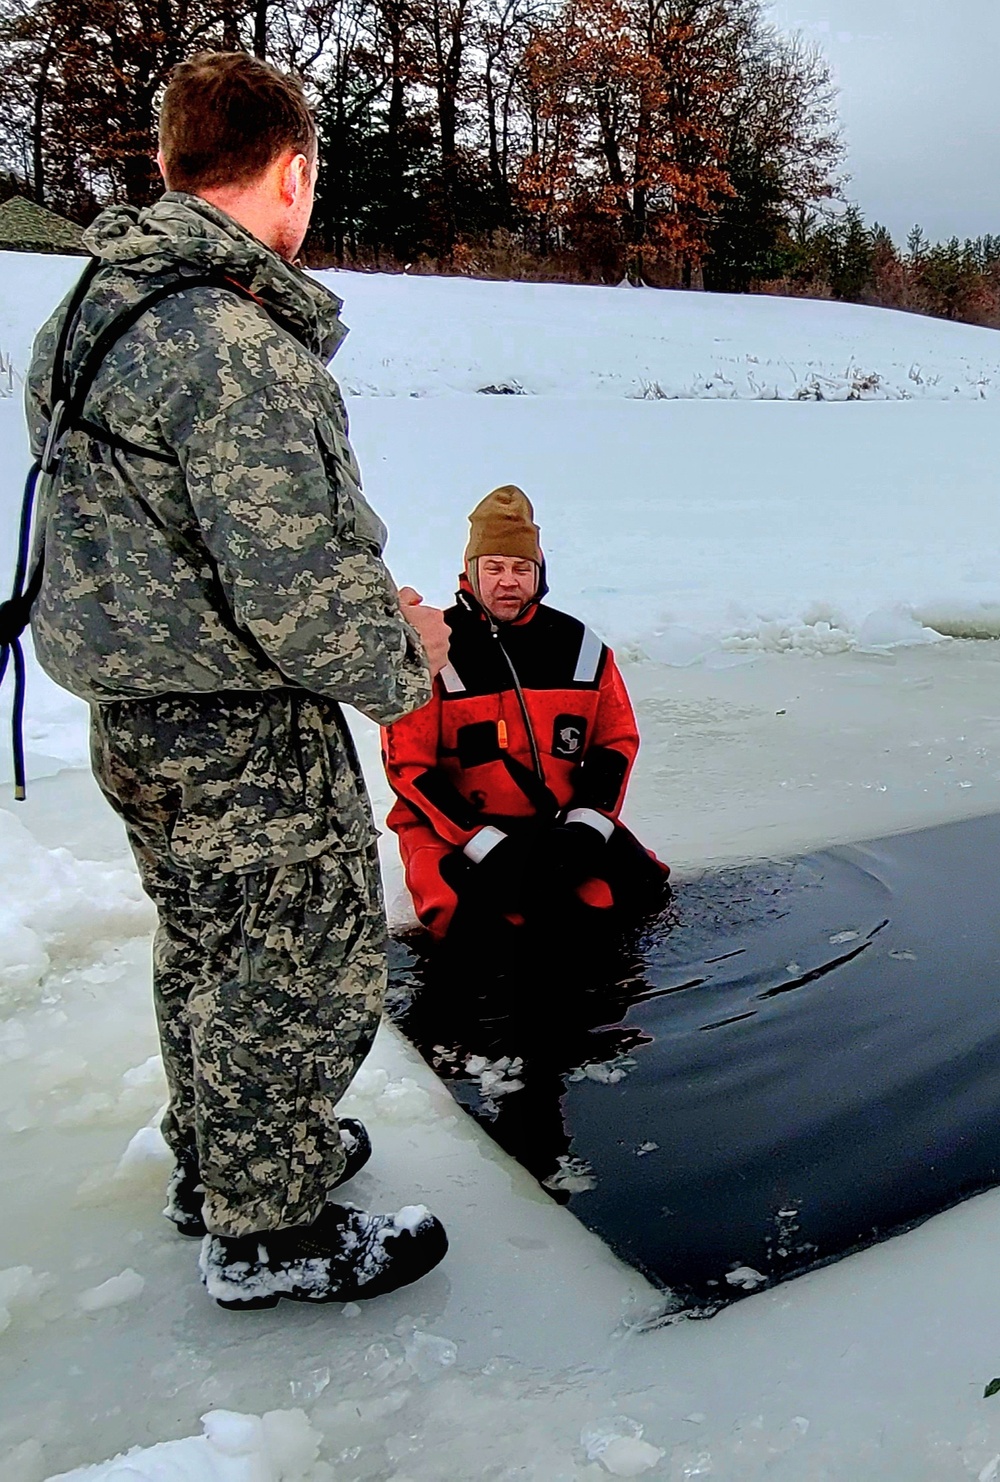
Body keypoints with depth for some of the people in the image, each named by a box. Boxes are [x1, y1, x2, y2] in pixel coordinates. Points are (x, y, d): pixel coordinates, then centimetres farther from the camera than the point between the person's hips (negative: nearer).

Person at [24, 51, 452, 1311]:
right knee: (306, 969, 7)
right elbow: (297, 583, -27)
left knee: (206, 946, 24)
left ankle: (217, 1161, 44)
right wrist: (401, 652, -7)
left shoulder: (89, 311, 9)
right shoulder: (235, 344, -23)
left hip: (133, 710, 10)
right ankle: (268, 1234, 25)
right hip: (244, 730, -10)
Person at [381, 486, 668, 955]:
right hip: (453, 827, -3)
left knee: (634, 887, -20)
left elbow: (617, 740, 10)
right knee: (471, 917, -31)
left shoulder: (579, 646, 5)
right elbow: (408, 766, -9)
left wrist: (586, 822, -8)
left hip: (559, 823, 4)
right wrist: (486, 846, -19)